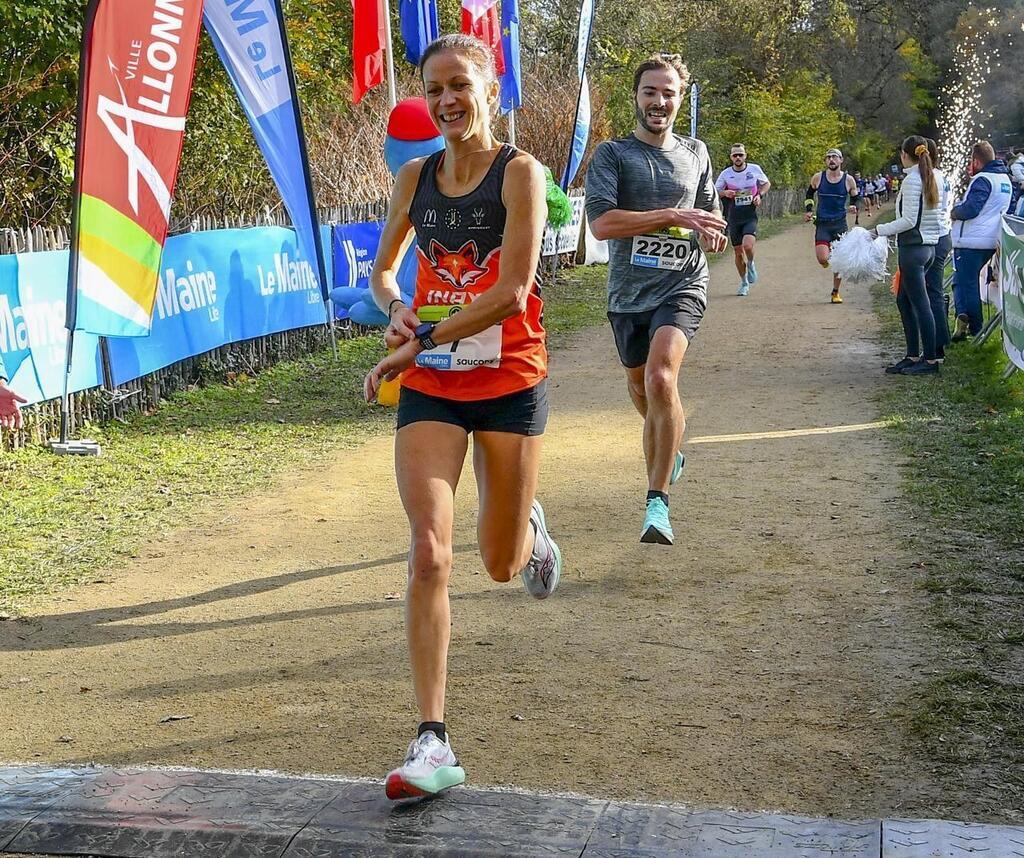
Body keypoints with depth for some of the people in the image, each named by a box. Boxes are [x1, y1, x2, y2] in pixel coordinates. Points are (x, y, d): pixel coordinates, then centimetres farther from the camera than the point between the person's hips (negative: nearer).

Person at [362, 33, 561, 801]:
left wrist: (418, 344, -19)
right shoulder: (415, 177, 6)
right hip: (430, 389, 3)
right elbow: (384, 270, 17)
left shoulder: (520, 173, -8)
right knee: (429, 551, -14)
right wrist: (397, 308, -7)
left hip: (509, 383, -2)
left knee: (501, 565, 10)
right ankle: (433, 741, -11)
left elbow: (512, 291, -19)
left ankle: (528, 526, 49)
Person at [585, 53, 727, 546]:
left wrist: (709, 234, -3)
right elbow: (601, 223, -14)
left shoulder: (696, 154, 12)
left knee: (661, 379, -25)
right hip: (628, 293, 1)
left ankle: (657, 501, -20)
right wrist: (673, 217, -17)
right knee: (642, 394, 16)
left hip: (681, 287, -1)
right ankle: (670, 460, 47)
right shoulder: (612, 154, 1)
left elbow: (712, 224, 22)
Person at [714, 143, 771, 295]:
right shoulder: (725, 173, 0)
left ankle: (751, 265, 11)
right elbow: (714, 191, 10)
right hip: (733, 218, 2)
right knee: (738, 252, 7)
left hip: (750, 216, -2)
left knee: (748, 245, -23)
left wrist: (760, 195, -5)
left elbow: (767, 184, 14)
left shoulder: (755, 169, -1)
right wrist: (725, 193, -11)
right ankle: (744, 283, 25)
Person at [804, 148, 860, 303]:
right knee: (822, 259, -16)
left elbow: (856, 199, 12)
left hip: (840, 223, 1)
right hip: (822, 223, -1)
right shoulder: (818, 178, 0)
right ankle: (828, 251, 23)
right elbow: (809, 194, 18)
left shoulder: (849, 180, 0)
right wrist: (809, 210, 4)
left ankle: (836, 292, 20)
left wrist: (854, 207, -10)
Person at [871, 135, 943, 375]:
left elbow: (908, 220, -19)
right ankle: (913, 356, 18)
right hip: (929, 245, 9)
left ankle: (930, 359, 0)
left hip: (912, 247, -9)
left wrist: (879, 230, -12)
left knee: (920, 303, -4)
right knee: (904, 300, 15)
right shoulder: (932, 178, 11)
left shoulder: (911, 180, -15)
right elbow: (938, 218, 14)